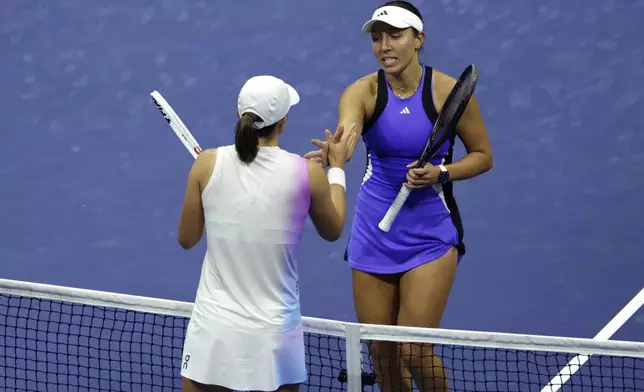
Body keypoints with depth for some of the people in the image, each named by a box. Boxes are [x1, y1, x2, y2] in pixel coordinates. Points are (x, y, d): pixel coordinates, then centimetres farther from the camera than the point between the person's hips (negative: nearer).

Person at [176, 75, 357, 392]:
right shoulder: (307, 172, -7)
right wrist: (337, 167, 24)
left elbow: (187, 239, 6)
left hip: (213, 333, 0)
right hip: (274, 337, 0)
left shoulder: (208, 164, -6)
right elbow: (332, 231, 12)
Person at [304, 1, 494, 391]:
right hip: (374, 232, 3)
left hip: (430, 234, -2)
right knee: (380, 350, 9)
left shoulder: (450, 91, -11)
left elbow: (483, 155, 1)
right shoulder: (362, 92, -9)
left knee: (414, 351, -8)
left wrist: (441, 173, -18)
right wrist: (330, 153, -55)